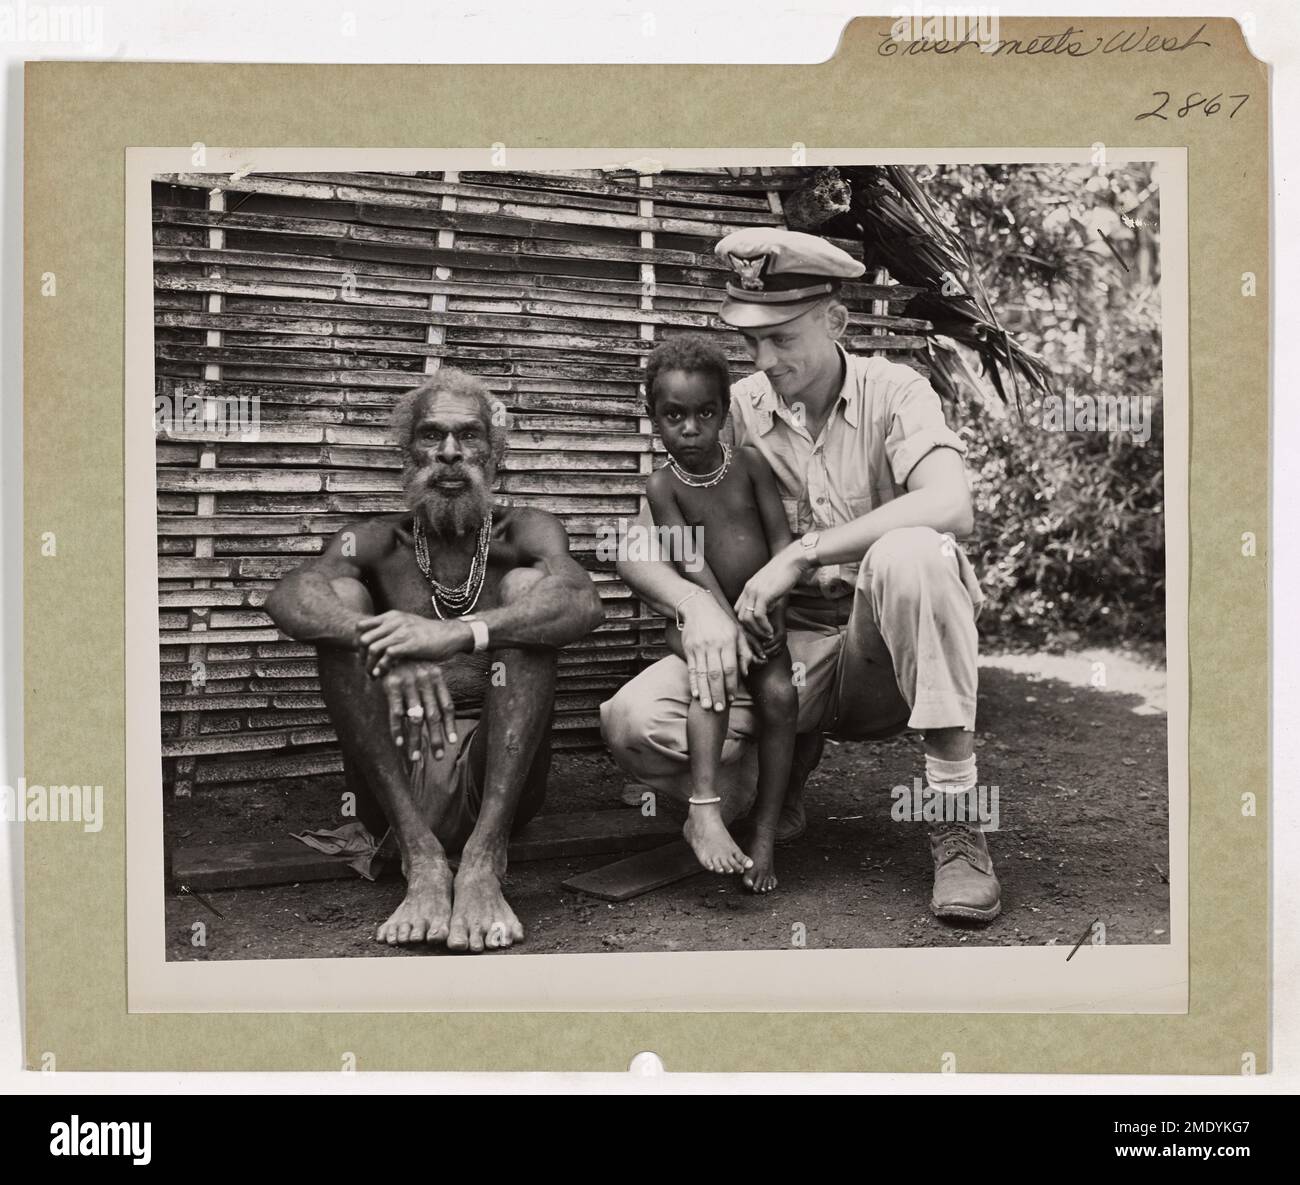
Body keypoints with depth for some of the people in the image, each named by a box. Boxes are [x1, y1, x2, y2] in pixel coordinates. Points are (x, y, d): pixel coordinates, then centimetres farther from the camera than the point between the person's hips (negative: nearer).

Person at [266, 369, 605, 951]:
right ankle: (421, 859, -27)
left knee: (526, 586, -16)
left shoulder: (525, 532, 6)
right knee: (340, 597, -13)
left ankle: (484, 859, -29)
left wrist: (460, 634, -34)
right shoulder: (378, 542, 9)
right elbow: (285, 598, -14)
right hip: (394, 773, 1)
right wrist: (384, 645, -35)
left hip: (501, 775, -1)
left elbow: (583, 604, -18)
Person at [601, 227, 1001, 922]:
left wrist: (800, 554, -29)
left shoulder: (892, 392, -5)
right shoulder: (737, 411, 1)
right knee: (632, 721, -24)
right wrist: (695, 603, -22)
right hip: (782, 646, 2)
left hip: (883, 654, -2)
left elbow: (949, 507, -26)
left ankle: (958, 819, -25)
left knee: (910, 553, -36)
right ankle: (778, 770, 9)